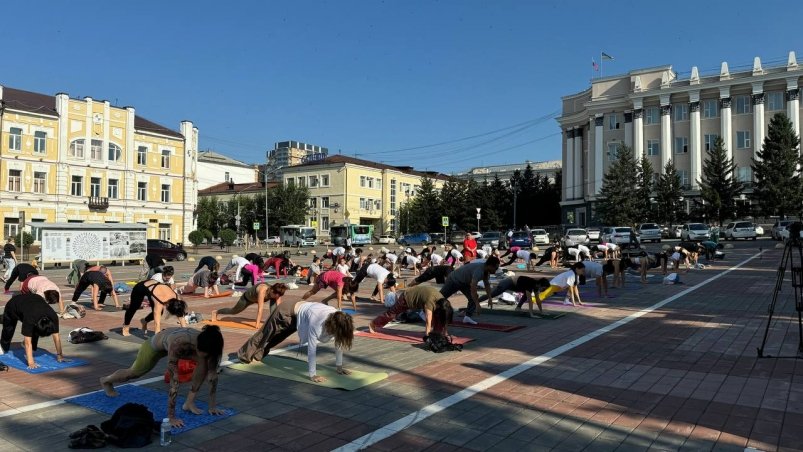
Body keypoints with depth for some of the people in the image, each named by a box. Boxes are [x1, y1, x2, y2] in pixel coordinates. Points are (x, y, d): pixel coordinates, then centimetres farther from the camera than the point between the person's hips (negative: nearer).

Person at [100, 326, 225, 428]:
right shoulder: (178, 345, -49)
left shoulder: (208, 346, -34)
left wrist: (213, 406, -22)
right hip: (156, 345, -3)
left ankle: (189, 402, -9)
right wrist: (171, 417, -42)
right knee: (133, 373, 23)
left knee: (203, 364, -24)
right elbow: (174, 382, -45)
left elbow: (213, 375, -23)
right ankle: (106, 381, 56)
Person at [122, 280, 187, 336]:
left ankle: (144, 321, 33)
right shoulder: (159, 304, -40)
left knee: (157, 313, 1)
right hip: (140, 288, -5)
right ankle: (125, 328, 42)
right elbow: (157, 324, -43)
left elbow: (181, 317, -18)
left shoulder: (175, 299, -26)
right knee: (133, 308, 13)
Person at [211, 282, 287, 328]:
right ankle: (215, 312, 46)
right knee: (234, 311, 20)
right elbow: (260, 308, -48)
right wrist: (258, 324, -48)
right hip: (247, 297, -4)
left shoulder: (276, 292, -30)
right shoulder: (263, 290, -46)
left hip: (256, 297, 4)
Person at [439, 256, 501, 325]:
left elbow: (487, 284, 6)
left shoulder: (486, 271, -10)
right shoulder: (479, 270, -39)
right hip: (454, 280, -8)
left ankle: (468, 317, -6)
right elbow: (473, 288, -45)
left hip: (465, 283, 8)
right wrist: (477, 304, -44)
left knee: (474, 298, -10)